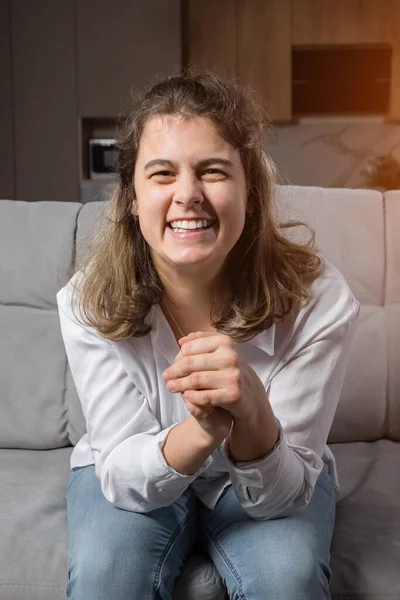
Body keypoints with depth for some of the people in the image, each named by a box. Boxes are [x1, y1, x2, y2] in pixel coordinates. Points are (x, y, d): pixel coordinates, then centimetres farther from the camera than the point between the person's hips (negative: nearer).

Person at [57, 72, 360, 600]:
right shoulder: (89, 300, -23)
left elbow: (285, 492, -23)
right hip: (132, 475, 0)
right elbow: (122, 477, -22)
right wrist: (203, 430, -45)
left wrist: (252, 416, -47)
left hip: (273, 483, 1)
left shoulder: (320, 300, -26)